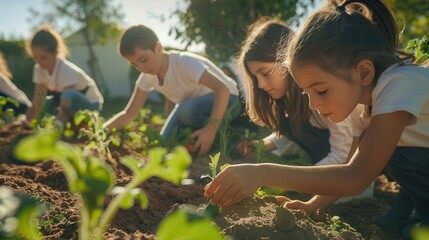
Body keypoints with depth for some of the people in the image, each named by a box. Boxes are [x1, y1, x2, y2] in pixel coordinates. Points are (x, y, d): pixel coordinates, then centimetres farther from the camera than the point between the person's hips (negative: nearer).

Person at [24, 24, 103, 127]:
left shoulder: (67, 71, -28)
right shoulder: (39, 69, -9)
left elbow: (66, 103, -37)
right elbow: (37, 103, -9)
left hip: (90, 104, -8)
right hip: (71, 105, 9)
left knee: (68, 95, -36)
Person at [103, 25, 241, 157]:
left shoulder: (185, 63, -32)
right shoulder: (147, 76, -12)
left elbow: (223, 88, -43)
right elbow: (129, 114, -9)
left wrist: (211, 128, -53)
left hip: (224, 100, -6)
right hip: (192, 104, 6)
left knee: (188, 109, -36)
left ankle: (218, 138, -12)